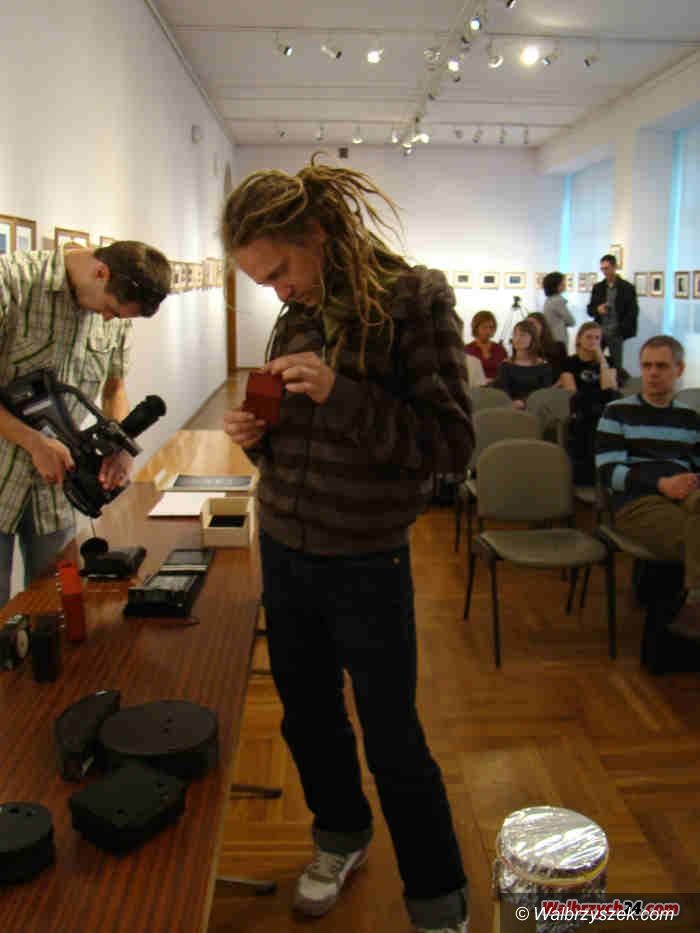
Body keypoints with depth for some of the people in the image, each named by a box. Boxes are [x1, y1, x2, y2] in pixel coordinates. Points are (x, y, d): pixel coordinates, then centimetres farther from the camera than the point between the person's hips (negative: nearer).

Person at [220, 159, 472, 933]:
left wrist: (339, 392, -26)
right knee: (308, 717, 20)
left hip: (365, 566, -6)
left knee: (394, 746, 6)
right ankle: (341, 838, 47)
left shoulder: (414, 299, -12)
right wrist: (256, 432, -8)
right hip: (283, 552, 6)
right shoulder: (296, 315, 5)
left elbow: (451, 443, -16)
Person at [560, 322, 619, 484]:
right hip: (581, 416, -2)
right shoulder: (570, 363, 13)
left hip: (603, 412, 2)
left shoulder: (607, 362, 18)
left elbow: (610, 390, -1)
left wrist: (602, 360, -2)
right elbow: (572, 394, -1)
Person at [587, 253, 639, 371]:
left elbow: (633, 311, -3)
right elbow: (590, 309, 12)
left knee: (616, 365, -1)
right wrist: (597, 309, -11)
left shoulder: (627, 288, 0)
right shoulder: (597, 287, 11)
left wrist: (621, 329, -14)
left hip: (616, 333, -3)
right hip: (599, 331, 3)